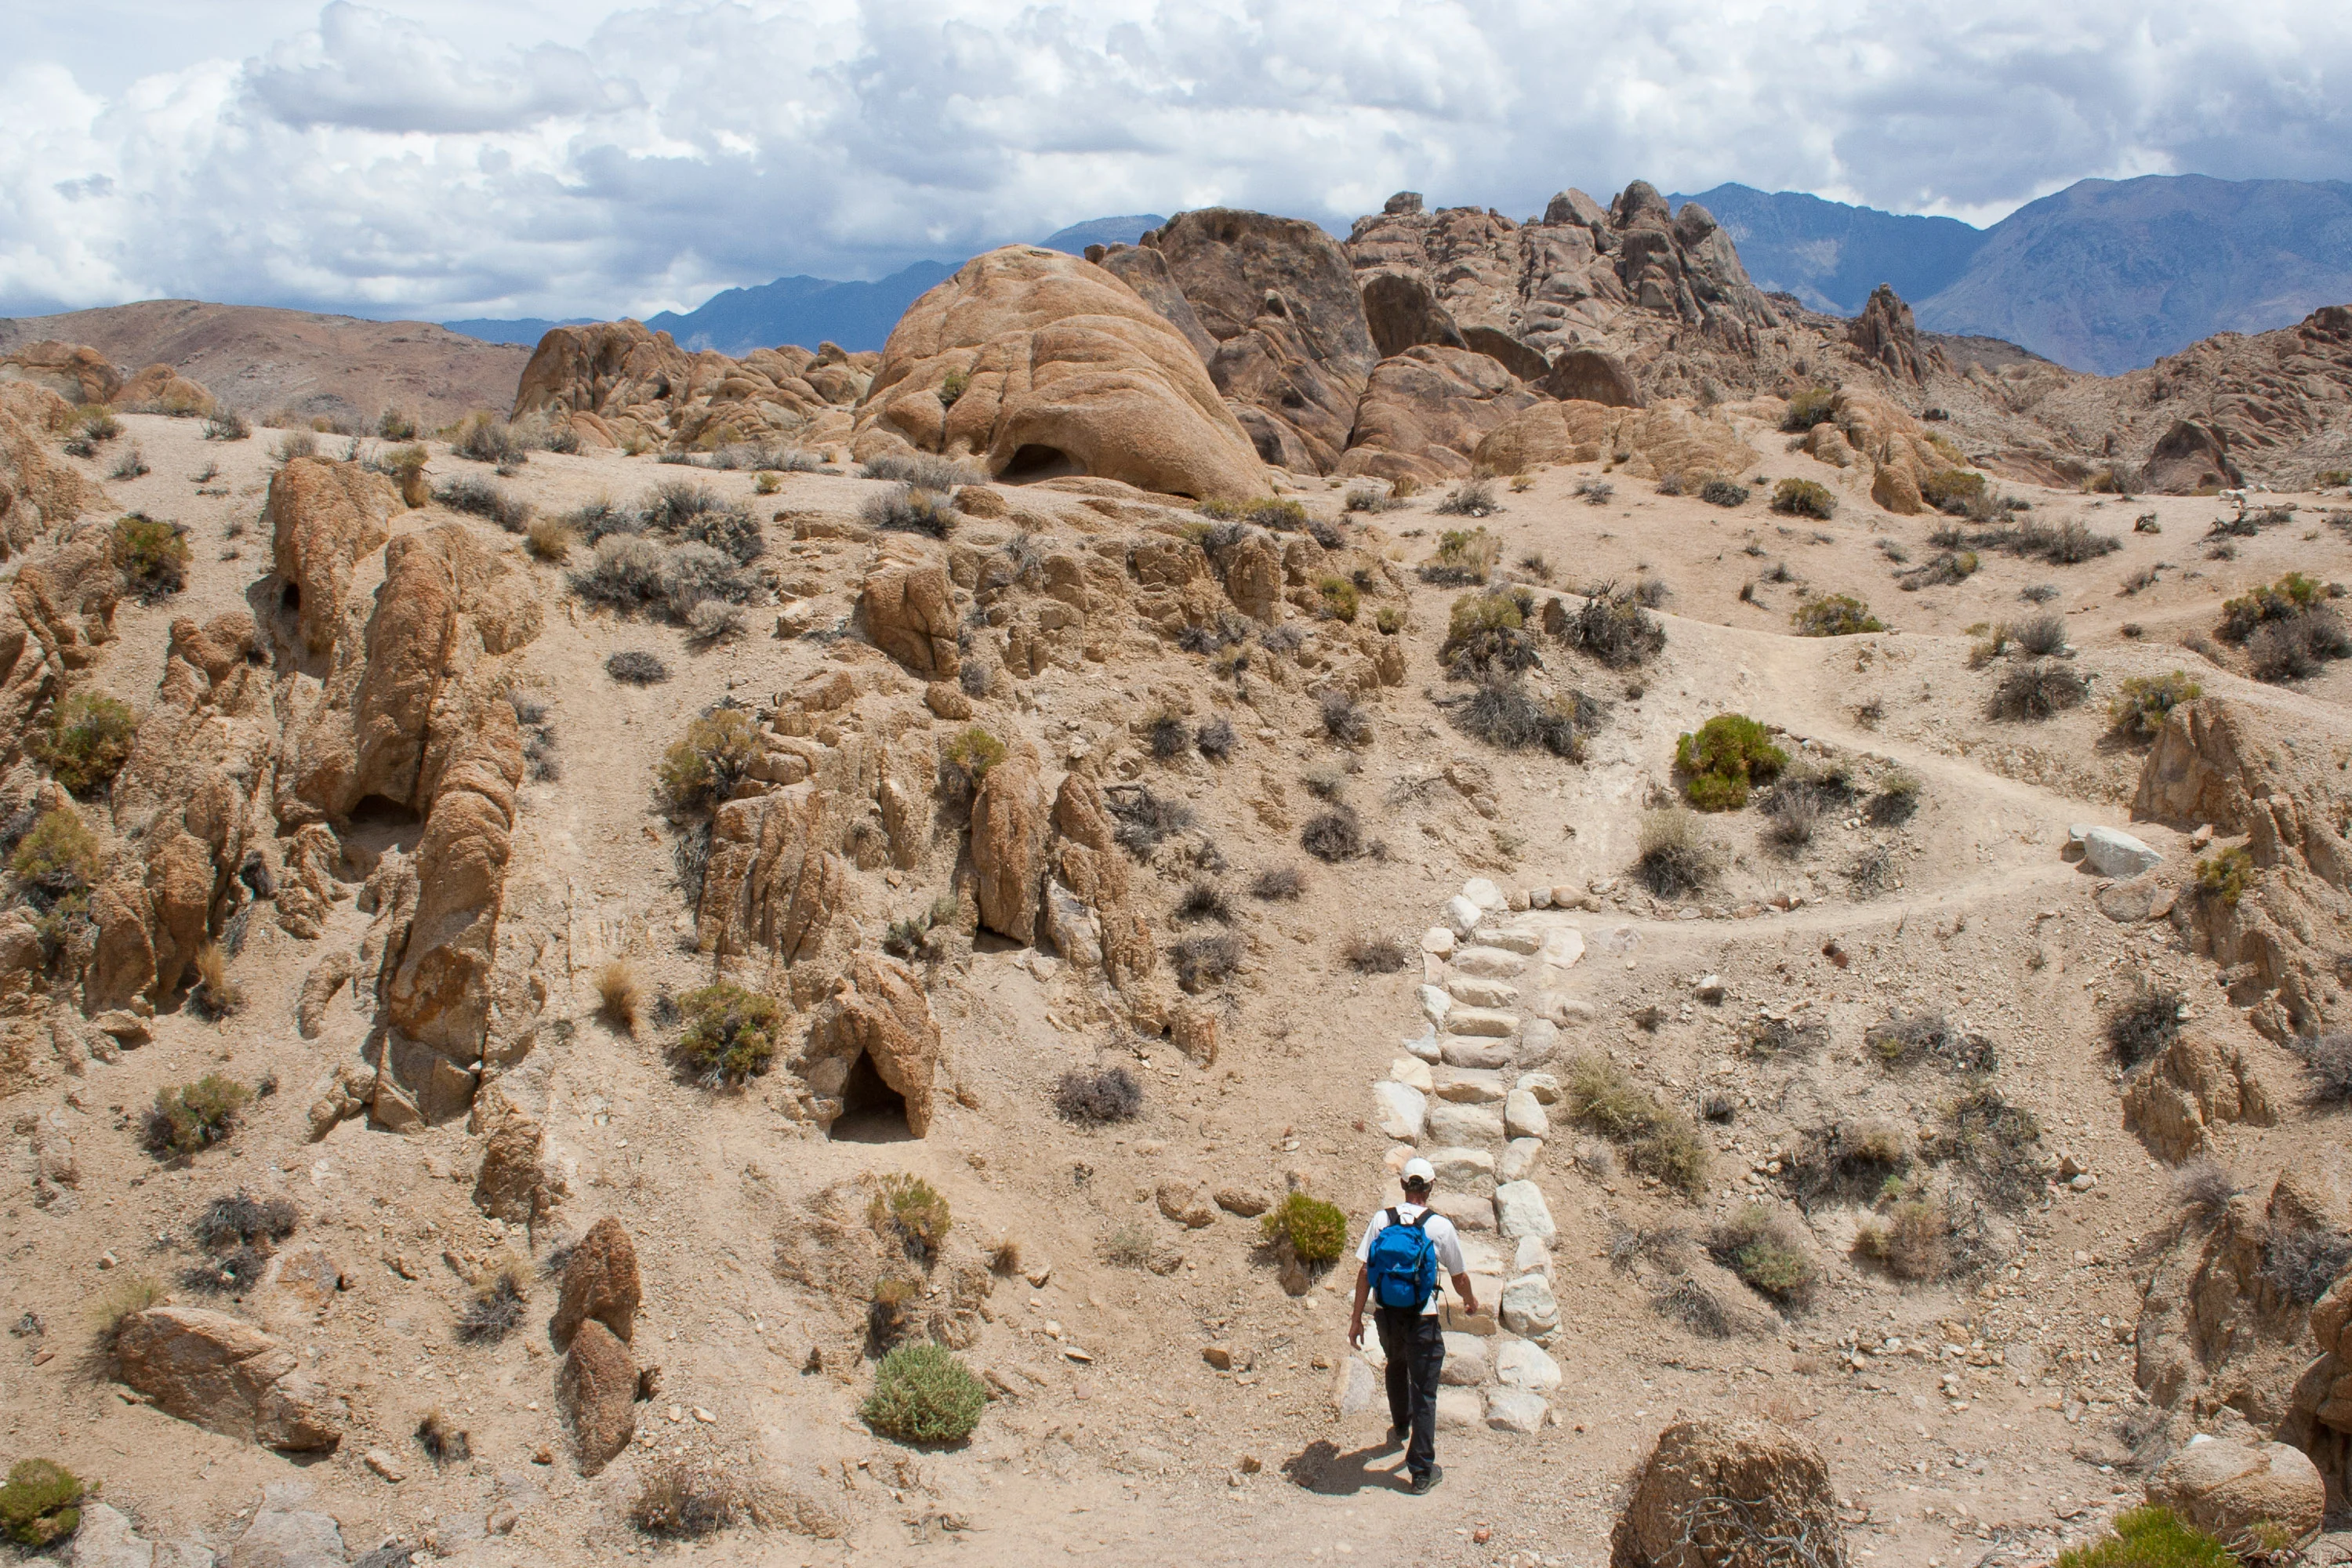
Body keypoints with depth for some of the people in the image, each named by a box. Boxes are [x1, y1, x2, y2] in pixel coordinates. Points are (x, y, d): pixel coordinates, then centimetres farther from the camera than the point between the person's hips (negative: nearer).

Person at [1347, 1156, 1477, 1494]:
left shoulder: (1382, 1220, -5)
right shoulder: (1439, 1226, -11)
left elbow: (1364, 1271, -5)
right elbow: (1459, 1277, -1)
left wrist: (1357, 1318, 2)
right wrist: (1470, 1300, 21)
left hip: (1387, 1315, 4)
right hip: (1422, 1319, -3)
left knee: (1396, 1367, 31)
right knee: (1424, 1393, 4)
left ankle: (1400, 1427, 54)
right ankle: (1422, 1471, 6)